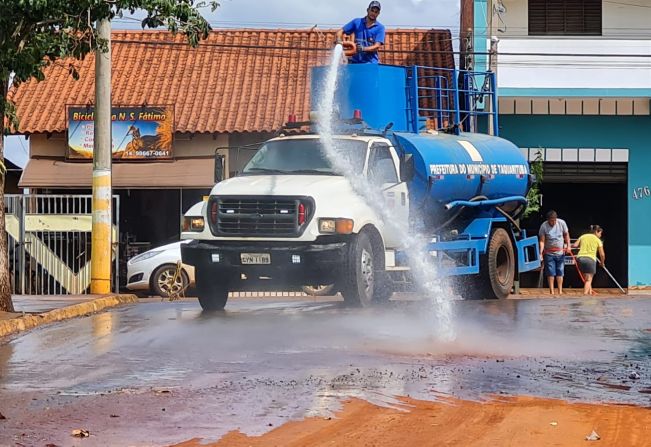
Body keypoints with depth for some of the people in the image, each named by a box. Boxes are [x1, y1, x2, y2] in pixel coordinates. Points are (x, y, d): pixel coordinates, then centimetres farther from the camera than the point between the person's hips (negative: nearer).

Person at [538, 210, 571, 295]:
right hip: (549, 253, -2)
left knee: (560, 272, 5)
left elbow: (566, 235, 8)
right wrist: (541, 252, -25)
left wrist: (568, 246, 0)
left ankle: (560, 291, 10)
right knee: (550, 273, -3)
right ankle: (551, 291, 1)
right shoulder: (544, 226, -13)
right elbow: (542, 241, -14)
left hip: (560, 252, 2)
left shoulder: (562, 223, -6)